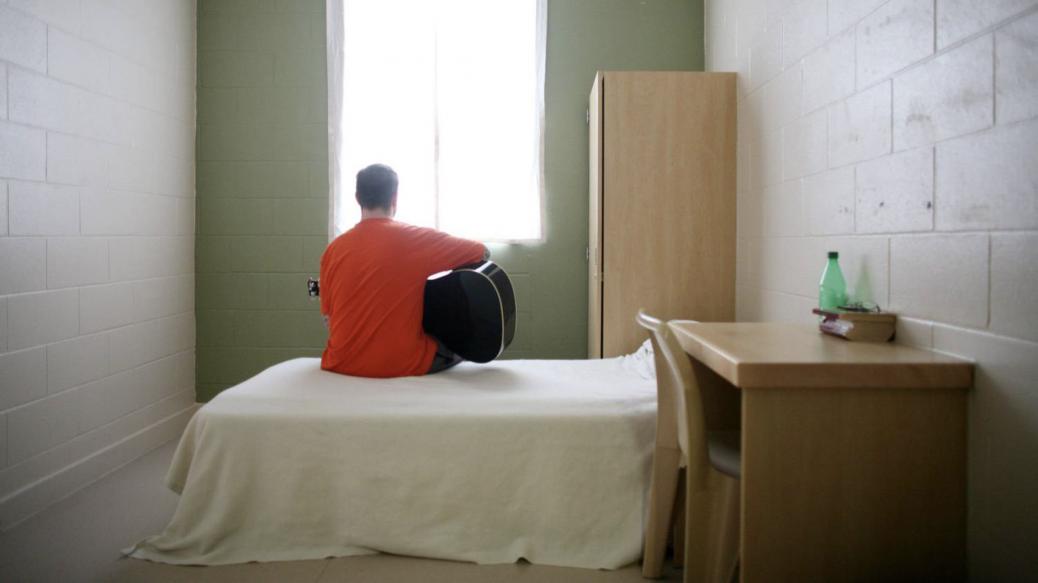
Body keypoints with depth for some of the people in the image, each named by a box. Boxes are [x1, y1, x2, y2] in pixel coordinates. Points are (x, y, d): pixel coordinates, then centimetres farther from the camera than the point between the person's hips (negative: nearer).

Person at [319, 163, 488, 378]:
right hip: (402, 364, -4)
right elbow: (481, 252, 0)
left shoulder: (334, 248, 2)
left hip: (342, 363, 4)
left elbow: (329, 319, 7)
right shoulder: (415, 238, -9)